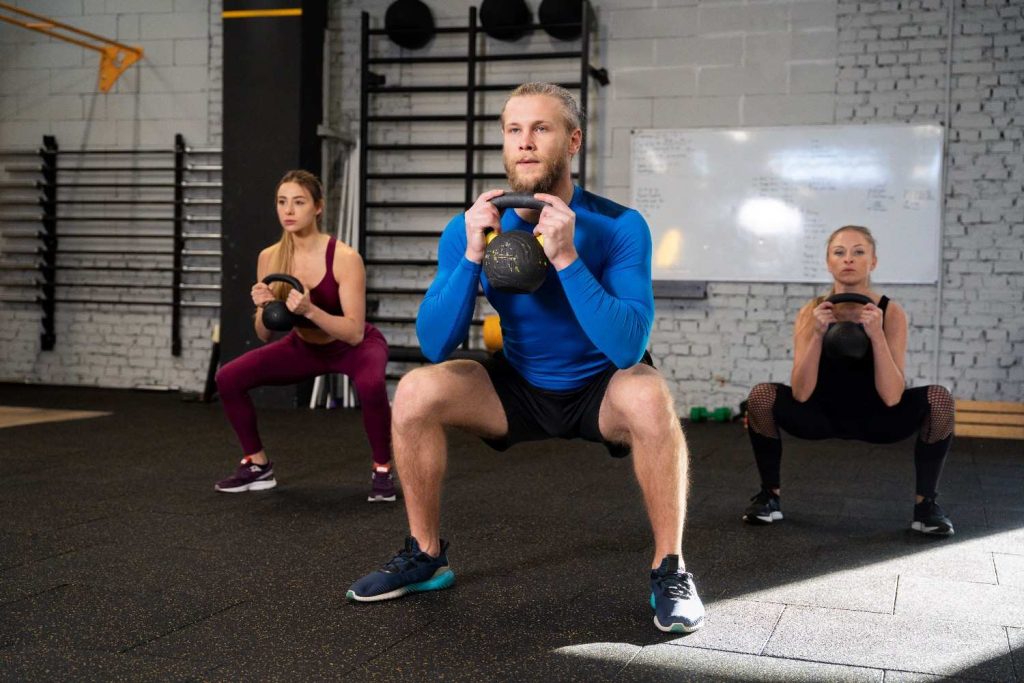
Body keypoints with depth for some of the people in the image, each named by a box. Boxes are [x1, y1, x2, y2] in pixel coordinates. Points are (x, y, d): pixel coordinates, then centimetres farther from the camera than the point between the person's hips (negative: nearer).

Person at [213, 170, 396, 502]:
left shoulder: (345, 258, -28)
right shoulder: (269, 257, -14)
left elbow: (355, 332, -29)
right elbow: (264, 334, -7)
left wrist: (309, 310, -42)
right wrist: (265, 308, -29)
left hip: (356, 346, -5)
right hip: (305, 346, 5)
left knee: (371, 386, -38)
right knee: (228, 378, -10)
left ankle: (382, 471, -13)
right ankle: (257, 466, 9)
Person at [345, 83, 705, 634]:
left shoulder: (619, 227, -21)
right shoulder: (469, 227, -12)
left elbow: (628, 348, -31)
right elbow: (435, 347, -18)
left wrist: (565, 258, -39)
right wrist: (473, 254, -29)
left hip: (599, 390, -3)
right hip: (519, 388, 3)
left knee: (648, 395, -36)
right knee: (415, 390, -20)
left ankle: (670, 570, -16)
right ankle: (425, 557, 1)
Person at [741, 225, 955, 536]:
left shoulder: (891, 313, -17)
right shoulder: (812, 311, -15)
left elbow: (891, 398, -25)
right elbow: (800, 394, -23)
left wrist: (876, 334, -34)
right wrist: (818, 333, -33)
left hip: (874, 418, 0)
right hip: (823, 415, 0)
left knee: (938, 399, -25)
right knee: (761, 396, -26)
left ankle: (925, 504, -7)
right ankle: (769, 496, -5)